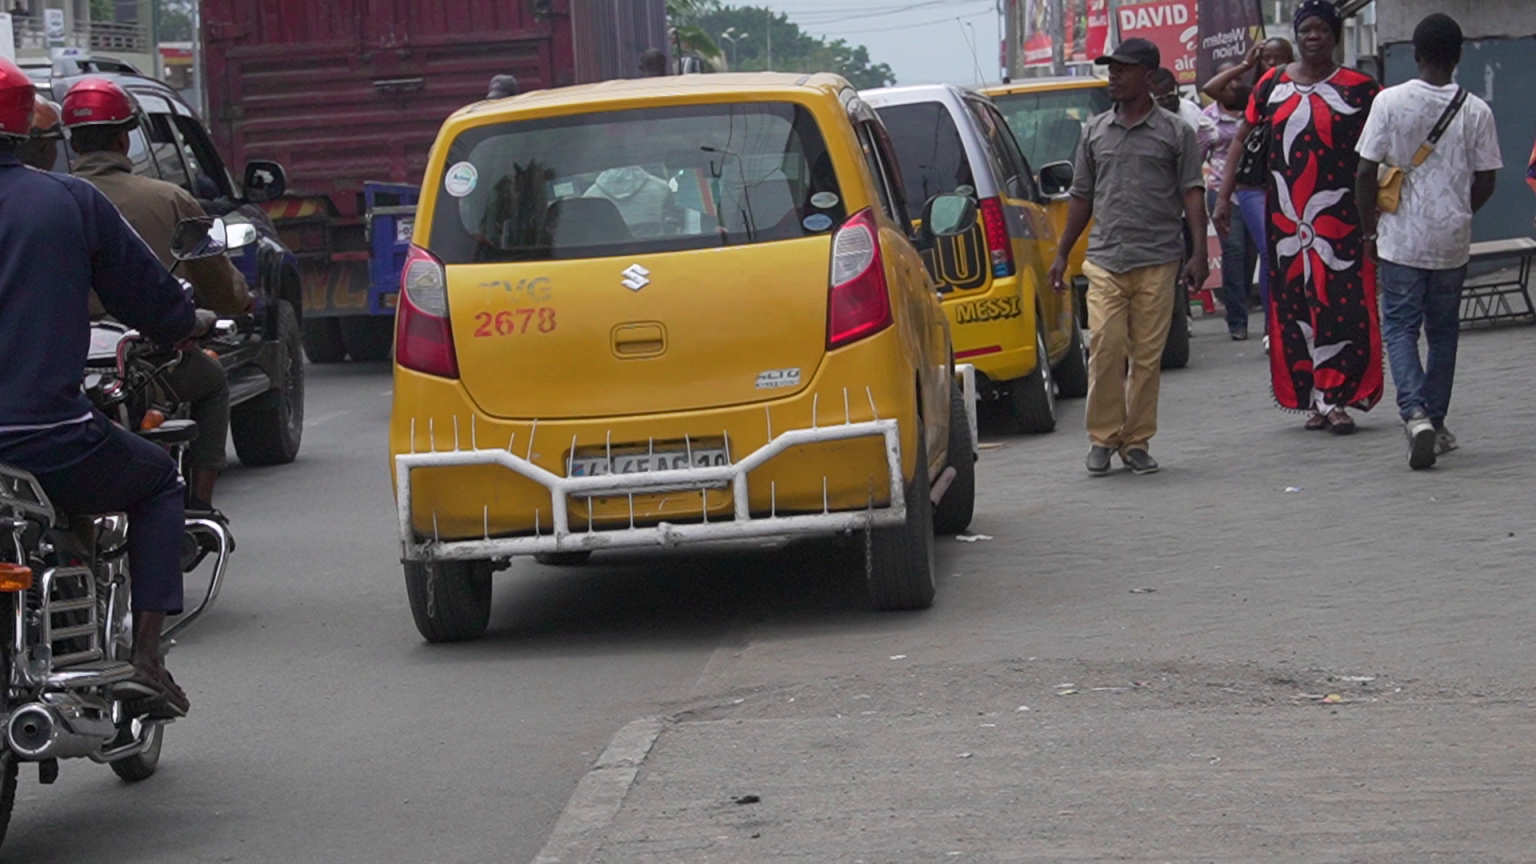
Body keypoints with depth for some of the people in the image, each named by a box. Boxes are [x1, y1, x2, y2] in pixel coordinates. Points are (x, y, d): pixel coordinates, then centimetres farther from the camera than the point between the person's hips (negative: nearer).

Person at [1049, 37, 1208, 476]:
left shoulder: (1175, 132, 6)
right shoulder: (1095, 131, 14)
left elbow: (1192, 194, 2)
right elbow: (1082, 197, 19)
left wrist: (1198, 253, -7)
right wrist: (1062, 254, 17)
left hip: (1157, 262, -2)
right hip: (1105, 259, 2)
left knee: (1147, 355, 0)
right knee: (1105, 348, -9)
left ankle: (1136, 441, 9)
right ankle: (1103, 437, 2)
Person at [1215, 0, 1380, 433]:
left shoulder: (1357, 89, 0)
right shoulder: (1273, 85, 9)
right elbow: (1242, 138, 15)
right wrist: (1224, 196, 10)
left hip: (1340, 216, -3)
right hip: (1284, 215, 3)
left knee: (1342, 302, -8)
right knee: (1293, 305, 6)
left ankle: (1338, 397, -5)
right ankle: (1313, 399, 14)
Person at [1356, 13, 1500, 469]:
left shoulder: (1391, 102, -8)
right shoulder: (1476, 111, -4)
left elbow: (1366, 172, -8)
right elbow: (1485, 182, 1)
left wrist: (1370, 229, 5)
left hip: (1401, 239, -2)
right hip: (1452, 241, 2)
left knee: (1400, 328, 3)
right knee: (1443, 331, 15)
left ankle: (1415, 414, -18)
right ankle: (1436, 424, 19)